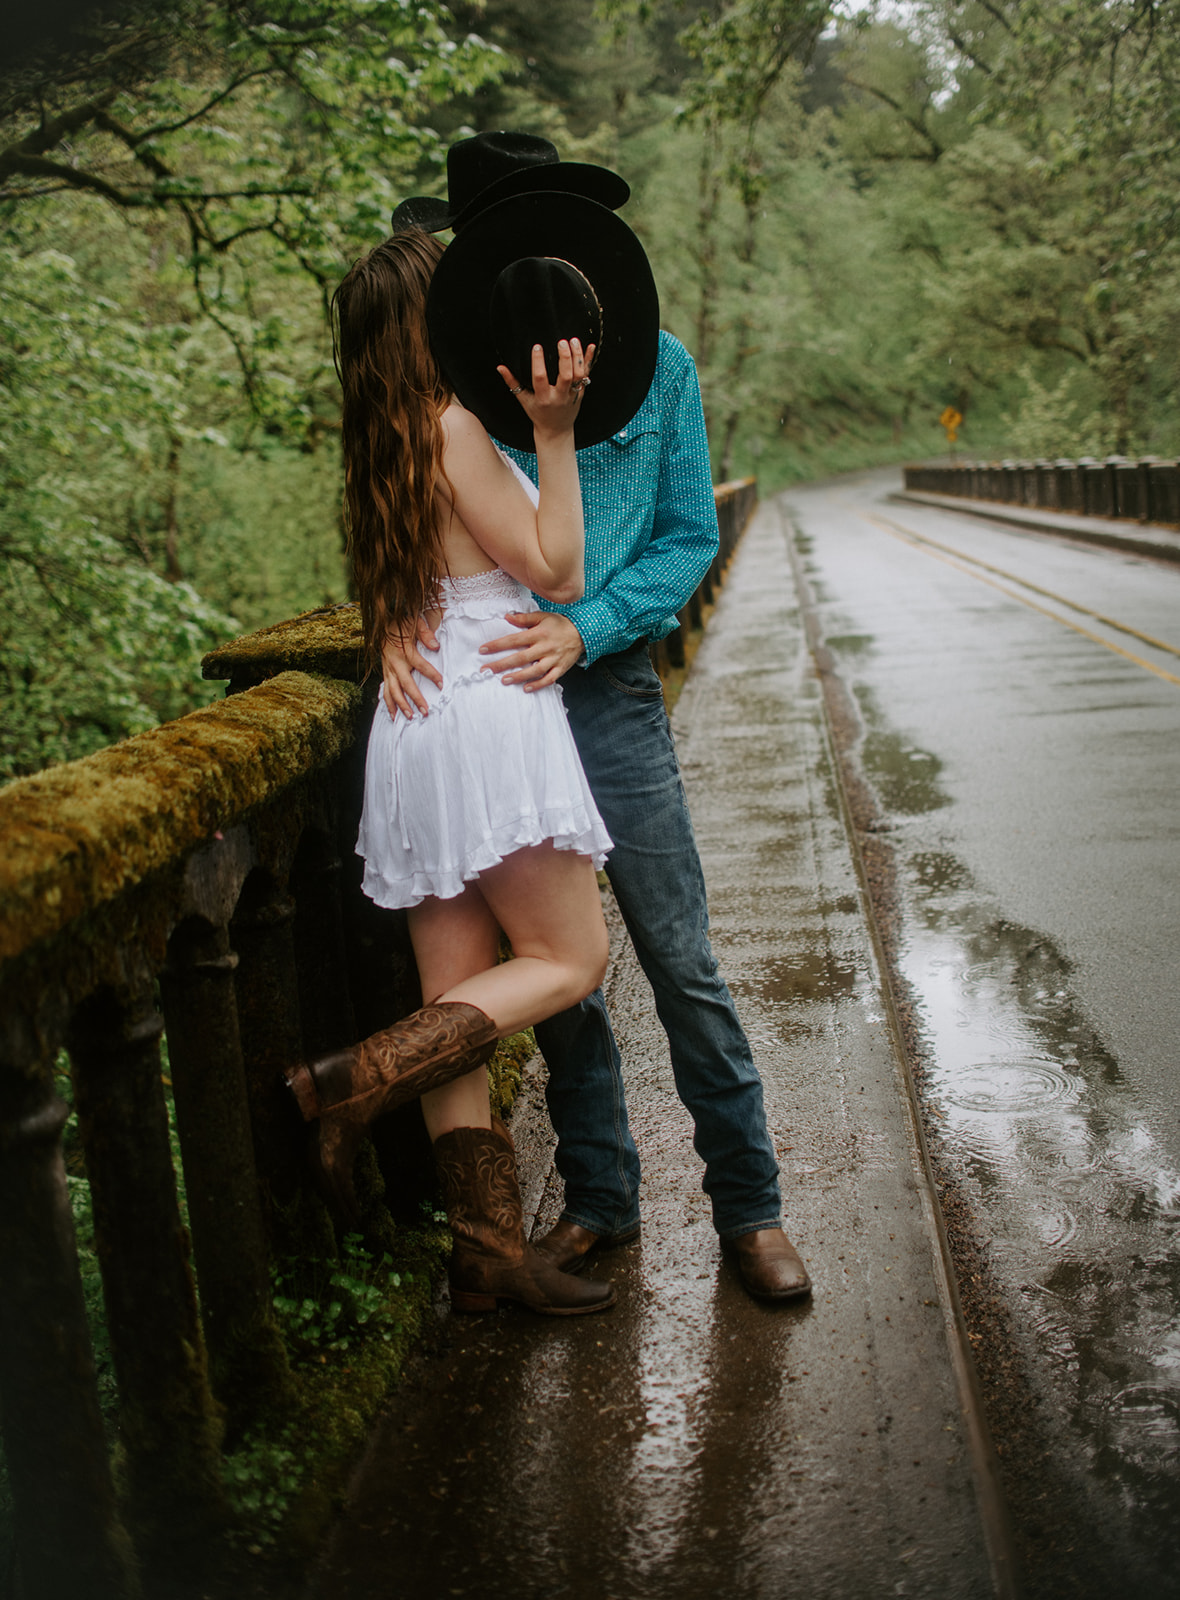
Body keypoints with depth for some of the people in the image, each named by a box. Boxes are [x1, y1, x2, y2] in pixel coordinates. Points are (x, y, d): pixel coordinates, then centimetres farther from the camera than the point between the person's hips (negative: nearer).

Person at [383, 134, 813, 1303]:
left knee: (682, 964, 1)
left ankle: (748, 1207, 14)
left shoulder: (652, 365, 0)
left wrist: (586, 627, -15)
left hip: (608, 699, -2)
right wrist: (397, 621, -13)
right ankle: (598, 1198, 26)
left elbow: (689, 537, 0)